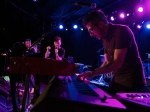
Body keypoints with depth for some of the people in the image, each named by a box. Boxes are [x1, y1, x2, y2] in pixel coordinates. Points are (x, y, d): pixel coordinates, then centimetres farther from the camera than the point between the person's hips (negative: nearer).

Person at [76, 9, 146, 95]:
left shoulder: (121, 31, -19)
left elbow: (117, 63, -25)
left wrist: (93, 73, -22)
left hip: (131, 81, -8)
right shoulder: (105, 38, 8)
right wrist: (90, 75, 1)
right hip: (117, 79, 8)